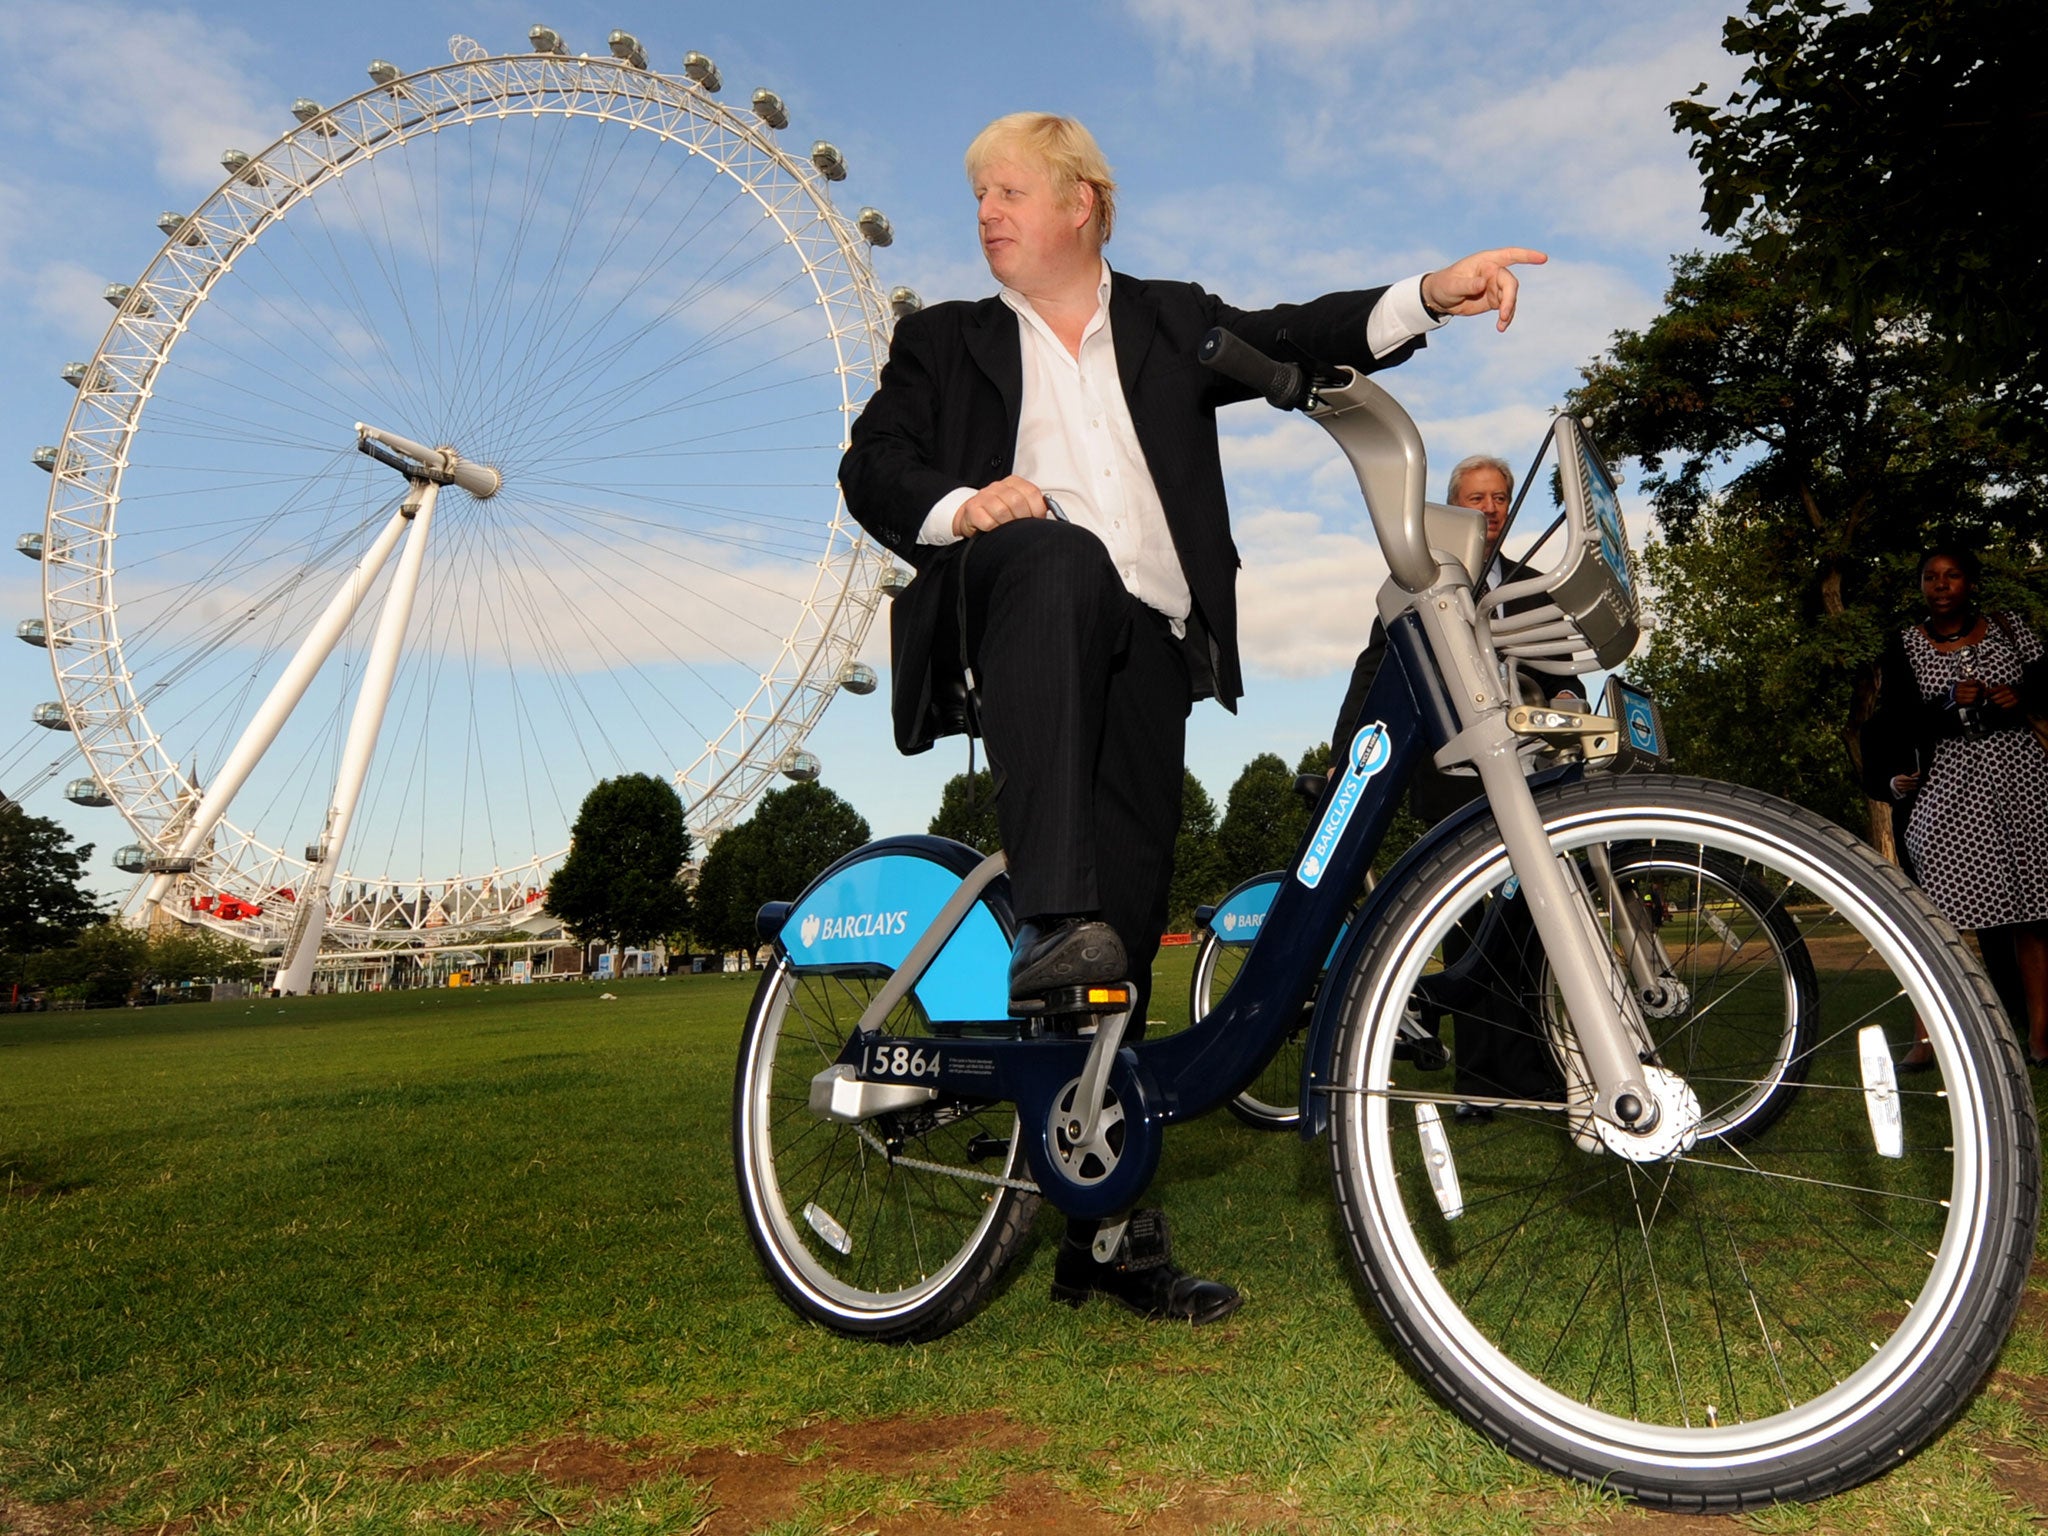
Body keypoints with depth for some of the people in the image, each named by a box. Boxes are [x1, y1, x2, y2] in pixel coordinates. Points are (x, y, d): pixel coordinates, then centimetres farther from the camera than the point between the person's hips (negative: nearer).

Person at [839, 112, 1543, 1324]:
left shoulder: (1169, 322, 25)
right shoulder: (946, 342, 23)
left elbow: (1294, 338, 11)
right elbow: (872, 464, 9)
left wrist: (1429, 296, -7)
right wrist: (959, 504, -12)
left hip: (1144, 647, 2)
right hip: (1013, 615, -1)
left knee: (1131, 922, -4)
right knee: (1060, 557, -37)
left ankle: (1107, 1229, 6)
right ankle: (1048, 924, -43)